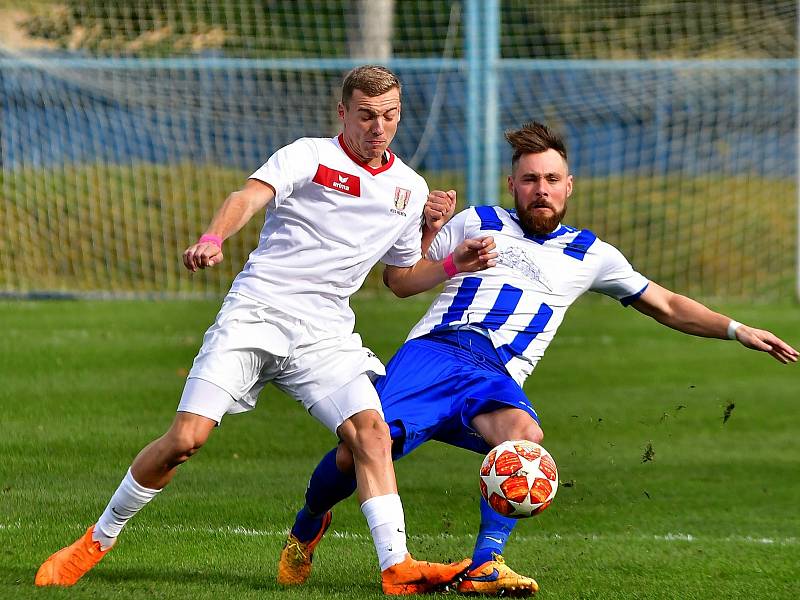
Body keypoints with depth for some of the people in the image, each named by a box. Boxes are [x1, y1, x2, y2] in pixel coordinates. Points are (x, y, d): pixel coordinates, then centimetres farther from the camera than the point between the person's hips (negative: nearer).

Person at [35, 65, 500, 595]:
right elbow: (249, 198, -20)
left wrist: (453, 265, 8)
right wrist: (213, 239, -40)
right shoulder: (308, 156, -1)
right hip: (255, 312, -4)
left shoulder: (410, 189, 14)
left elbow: (401, 279, 26)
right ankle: (100, 538, 5)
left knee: (372, 430, -19)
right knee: (186, 437, -12)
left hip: (325, 334, 4)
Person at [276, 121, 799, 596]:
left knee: (524, 434, -37)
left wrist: (736, 330, 17)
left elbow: (667, 306, 27)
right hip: (435, 348, -1)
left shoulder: (589, 255, 22)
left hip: (496, 379, 1)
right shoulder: (477, 223, 19)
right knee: (361, 451, -23)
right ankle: (309, 524, 10)